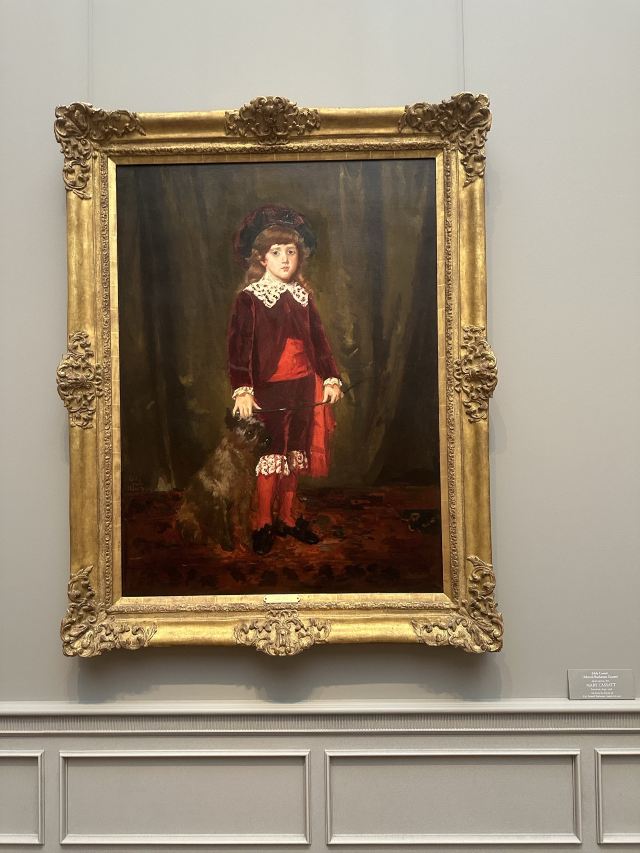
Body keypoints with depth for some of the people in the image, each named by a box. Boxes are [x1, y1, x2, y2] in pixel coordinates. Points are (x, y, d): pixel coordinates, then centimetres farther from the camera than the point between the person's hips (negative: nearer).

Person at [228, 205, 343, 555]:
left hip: (304, 386, 5)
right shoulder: (249, 298, -6)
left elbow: (318, 338, 12)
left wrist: (330, 378, 6)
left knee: (296, 454, 12)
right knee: (271, 457, 0)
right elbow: (240, 346, -10)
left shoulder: (303, 295, 9)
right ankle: (263, 524, 14)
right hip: (268, 388, -5)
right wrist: (242, 390, -17)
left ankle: (288, 519, 25)